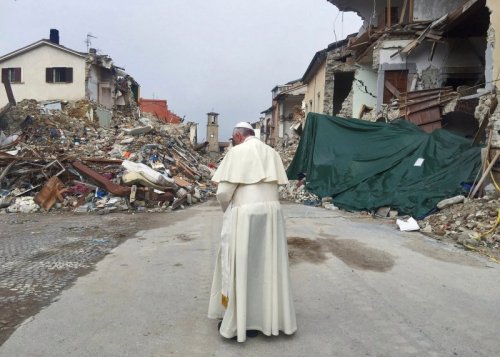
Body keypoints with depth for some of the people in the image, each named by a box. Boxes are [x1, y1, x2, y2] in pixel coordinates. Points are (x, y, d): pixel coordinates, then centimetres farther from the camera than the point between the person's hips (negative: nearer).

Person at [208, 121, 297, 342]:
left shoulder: (237, 152, -5)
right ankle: (267, 317, 26)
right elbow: (276, 186, 8)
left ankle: (236, 321, 15)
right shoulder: (271, 153, 13)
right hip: (271, 213, 6)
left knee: (239, 266, 5)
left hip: (245, 214, -6)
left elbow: (223, 192, -9)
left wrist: (227, 210, 10)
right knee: (268, 265, 15)